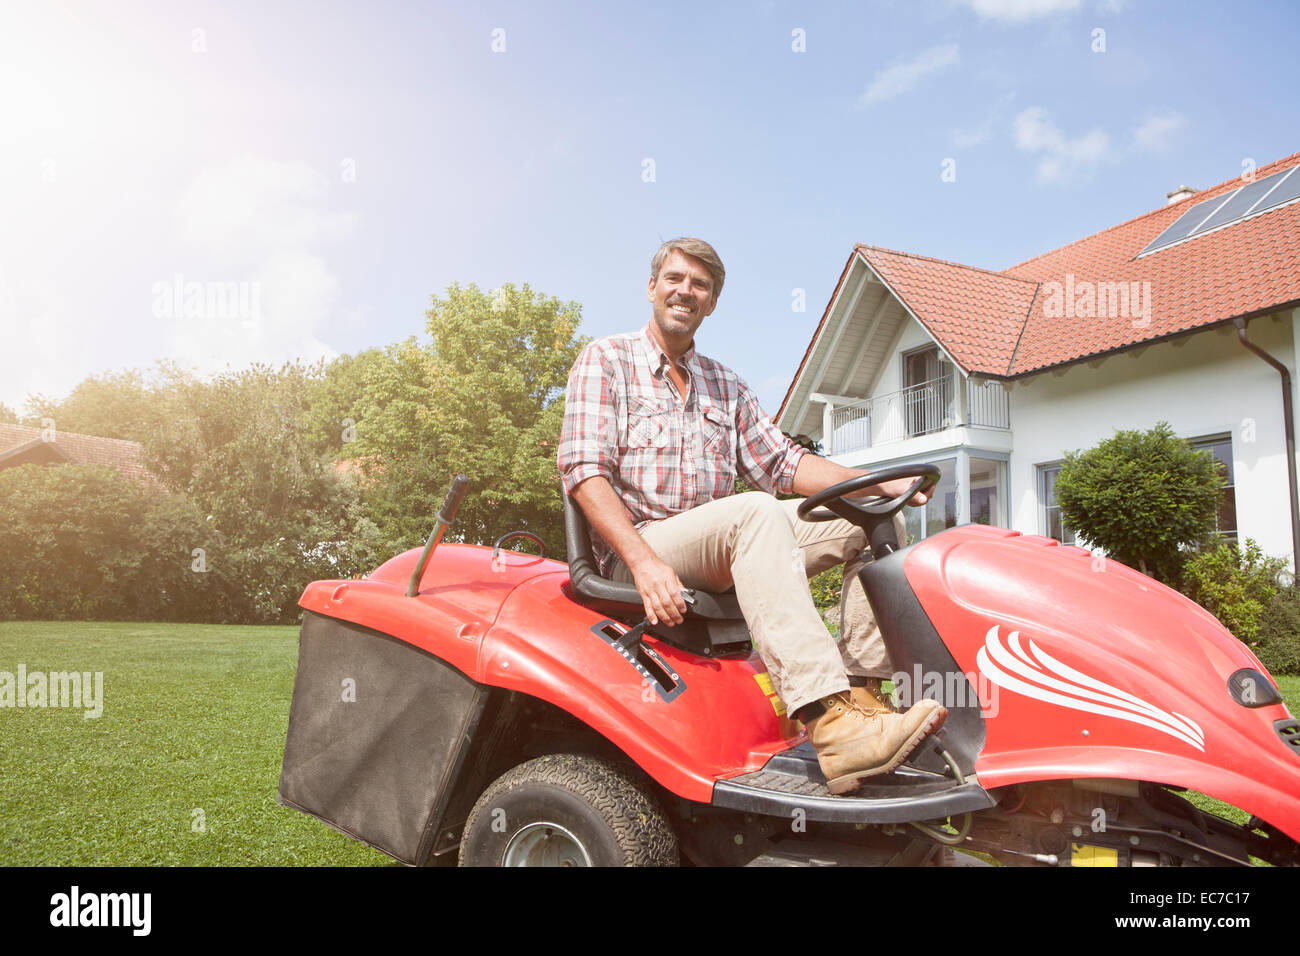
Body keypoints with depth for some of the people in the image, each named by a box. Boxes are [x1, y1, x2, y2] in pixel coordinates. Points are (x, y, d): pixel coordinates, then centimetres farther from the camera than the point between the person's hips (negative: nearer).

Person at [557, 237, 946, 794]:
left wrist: (882, 484, -2)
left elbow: (780, 463, 14)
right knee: (755, 513, -35)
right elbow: (583, 470, -10)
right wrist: (644, 561, -25)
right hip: (635, 551, -6)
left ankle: (862, 691, -19)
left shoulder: (725, 386, 22)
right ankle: (831, 724, -46)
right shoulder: (605, 361, 3)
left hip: (720, 550, 7)